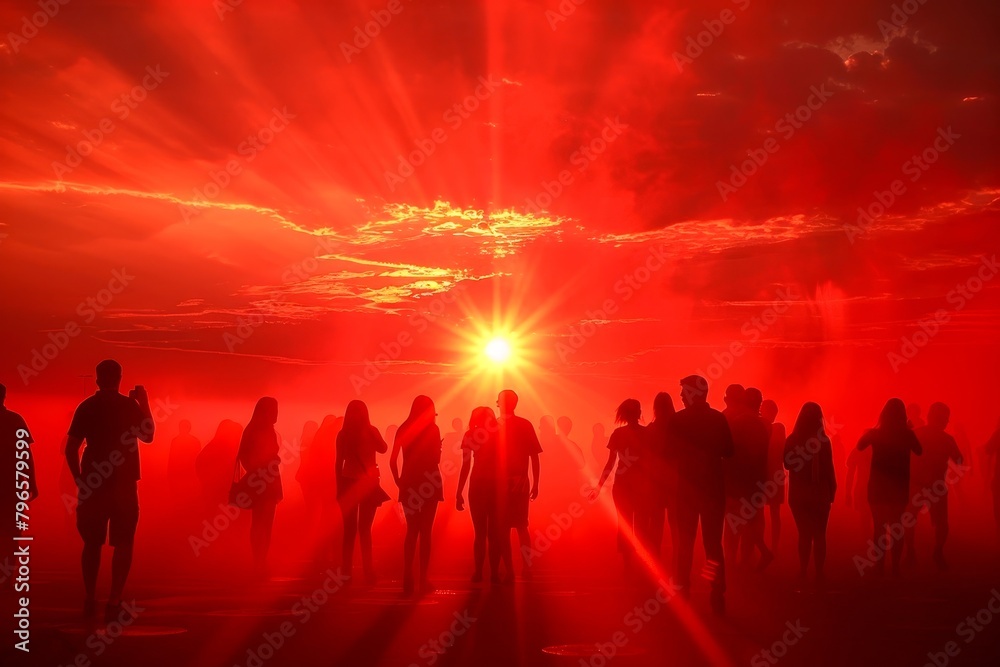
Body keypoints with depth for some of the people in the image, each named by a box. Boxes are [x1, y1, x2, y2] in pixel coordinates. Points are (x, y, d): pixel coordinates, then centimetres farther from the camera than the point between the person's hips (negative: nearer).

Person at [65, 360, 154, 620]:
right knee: (123, 543, 3)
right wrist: (145, 404, 18)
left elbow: (71, 448, -3)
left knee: (92, 542, 14)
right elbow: (148, 436, 11)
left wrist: (80, 478, 7)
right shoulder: (130, 405, -4)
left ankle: (90, 599, 17)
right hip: (124, 483, -2)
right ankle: (114, 601, -7)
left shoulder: (86, 407, 0)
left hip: (93, 483, 2)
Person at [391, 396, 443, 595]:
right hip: (429, 482, -3)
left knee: (411, 531, 12)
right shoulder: (432, 428, -5)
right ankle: (423, 579, -2)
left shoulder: (404, 429, 5)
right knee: (425, 531, 1)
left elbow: (392, 460, -1)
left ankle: (408, 579, 4)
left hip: (409, 483, 4)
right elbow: (436, 459, -10)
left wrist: (399, 480, 8)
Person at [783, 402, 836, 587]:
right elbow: (829, 469, -10)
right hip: (820, 493, -2)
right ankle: (819, 574, 8)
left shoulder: (792, 440, -5)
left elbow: (787, 464, 7)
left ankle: (803, 574, 4)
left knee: (804, 534, 9)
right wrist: (832, 490, 1)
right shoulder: (823, 440, -12)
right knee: (819, 534, 10)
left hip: (798, 493, 2)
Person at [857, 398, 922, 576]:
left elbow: (859, 446, 10)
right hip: (900, 488, 1)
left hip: (878, 487, 0)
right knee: (896, 527, 10)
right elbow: (919, 451, 11)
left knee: (879, 527, 6)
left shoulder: (875, 433, -9)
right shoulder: (907, 434, -8)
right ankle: (895, 567, 7)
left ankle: (880, 567, 3)